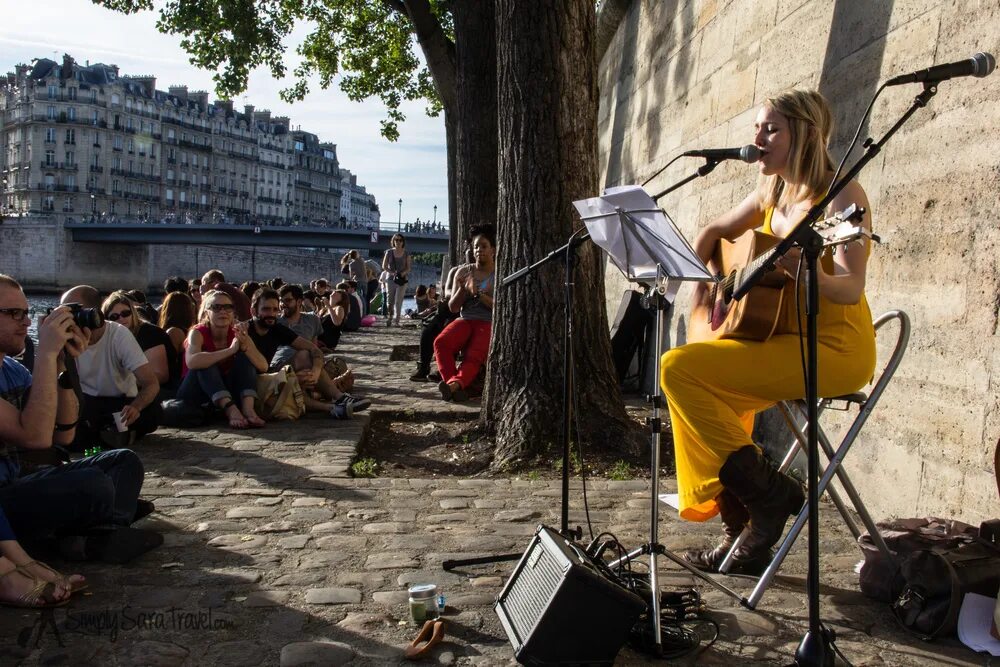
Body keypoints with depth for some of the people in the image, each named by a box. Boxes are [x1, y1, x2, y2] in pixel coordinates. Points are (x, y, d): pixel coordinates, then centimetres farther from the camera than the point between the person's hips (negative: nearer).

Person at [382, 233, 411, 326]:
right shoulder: (389, 252, 3)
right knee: (390, 301, 3)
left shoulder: (406, 254, 4)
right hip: (391, 279, 1)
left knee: (398, 301, -6)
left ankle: (397, 321, -4)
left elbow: (408, 267, 7)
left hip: (402, 279, -1)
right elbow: (384, 266, 4)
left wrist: (403, 273, -14)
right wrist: (392, 272, -12)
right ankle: (389, 318, 21)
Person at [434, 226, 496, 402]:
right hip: (465, 320, 3)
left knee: (474, 356, -34)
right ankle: (457, 387, -39)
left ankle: (454, 383, -54)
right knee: (441, 342, -29)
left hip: (489, 323, -3)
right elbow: (453, 307, 11)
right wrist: (463, 289, -8)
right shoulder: (463, 272, 14)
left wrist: (479, 294, -15)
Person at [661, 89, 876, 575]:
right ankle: (743, 538, 7)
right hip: (783, 341, 8)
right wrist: (704, 277, 5)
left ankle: (766, 491, -9)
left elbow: (852, 288, -23)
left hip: (834, 351, -8)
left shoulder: (841, 195, -12)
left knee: (678, 367, -18)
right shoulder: (770, 194, 11)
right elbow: (712, 233, 23)